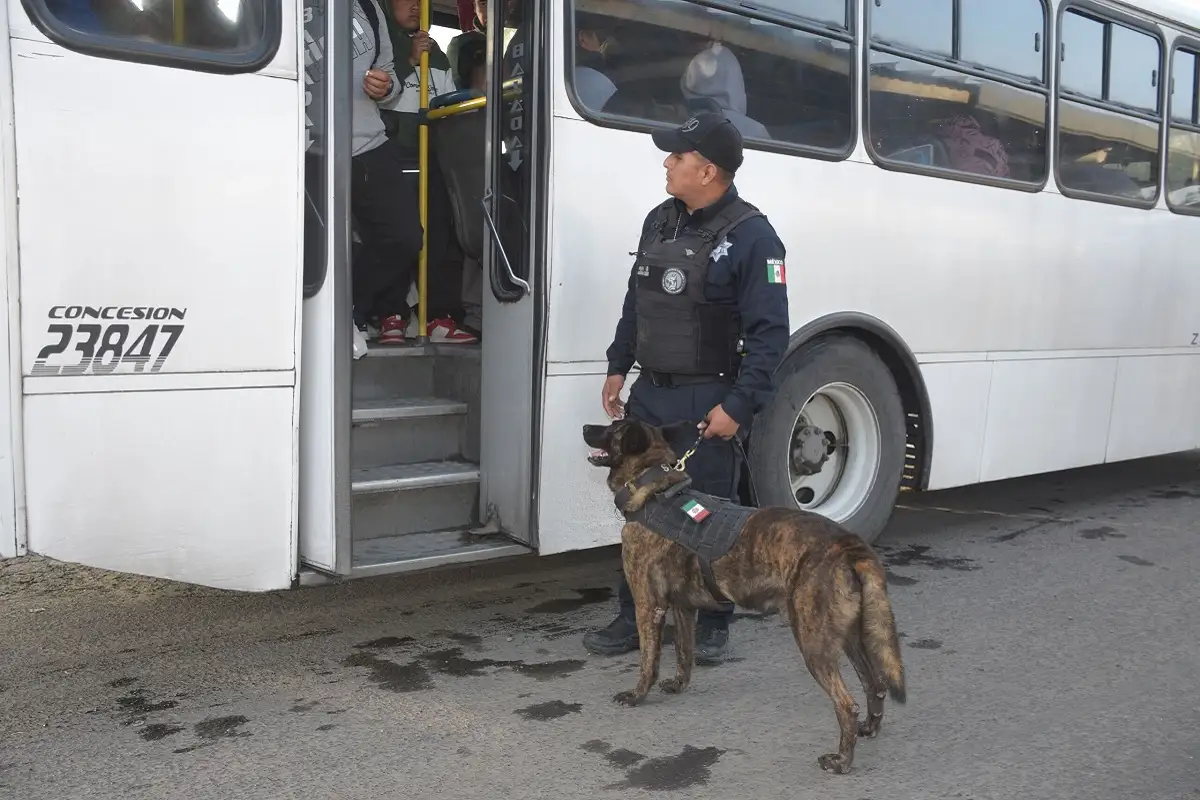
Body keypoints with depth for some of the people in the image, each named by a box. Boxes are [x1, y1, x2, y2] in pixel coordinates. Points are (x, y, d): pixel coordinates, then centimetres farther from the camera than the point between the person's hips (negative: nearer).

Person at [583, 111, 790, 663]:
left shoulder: (750, 237, -13)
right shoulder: (659, 221, 9)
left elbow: (769, 332, -15)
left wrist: (739, 405, -20)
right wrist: (618, 367, 15)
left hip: (706, 401, -7)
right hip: (649, 393, 7)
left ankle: (712, 624, 21)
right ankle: (634, 618, 24)